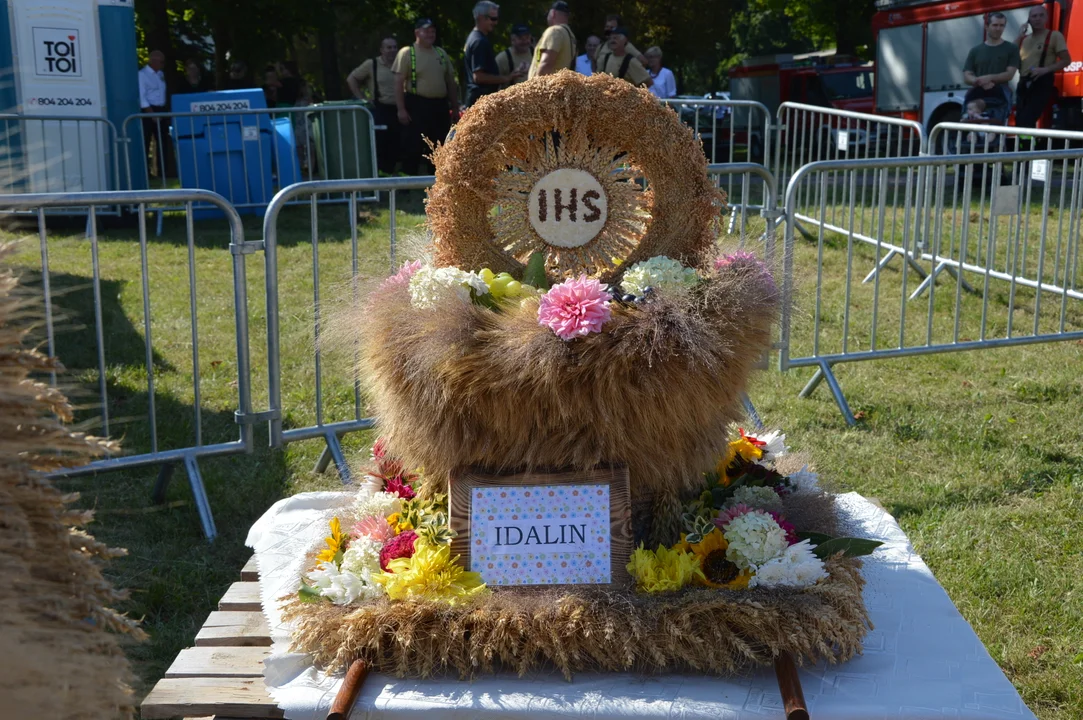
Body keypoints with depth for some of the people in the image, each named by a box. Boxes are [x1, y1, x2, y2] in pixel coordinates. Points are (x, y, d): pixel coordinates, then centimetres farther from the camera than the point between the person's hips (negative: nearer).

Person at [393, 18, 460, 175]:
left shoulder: (441, 53, 13)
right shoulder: (407, 53, -5)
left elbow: (450, 82, 17)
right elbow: (399, 83, -9)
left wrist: (455, 107, 13)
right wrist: (401, 109, -15)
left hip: (440, 105, 6)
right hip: (417, 105, -6)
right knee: (413, 148, -5)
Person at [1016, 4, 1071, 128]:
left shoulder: (1054, 36, -1)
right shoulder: (1023, 38, 16)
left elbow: (1066, 60, -5)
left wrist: (1045, 69, -20)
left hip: (1042, 84, -7)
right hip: (1023, 84, 7)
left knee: (1026, 121, -20)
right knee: (1019, 121, 5)